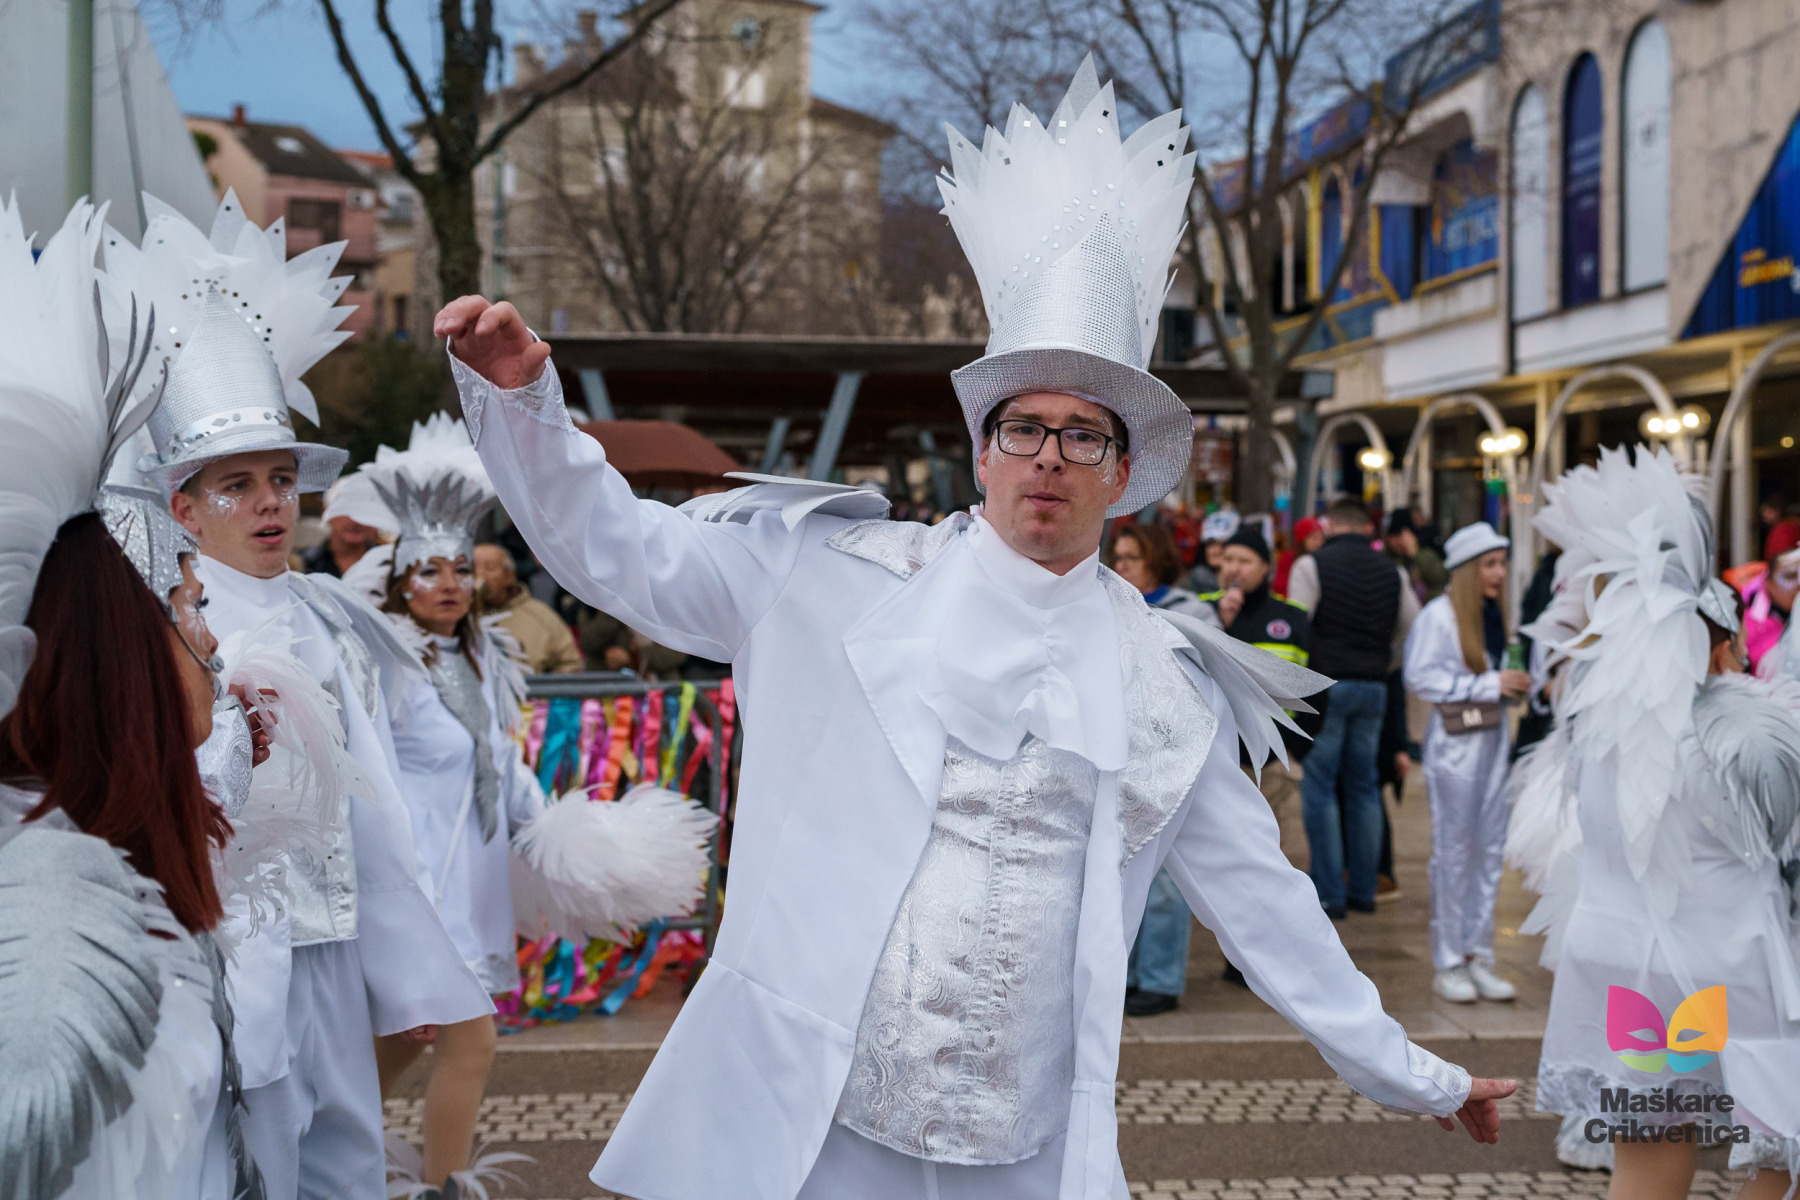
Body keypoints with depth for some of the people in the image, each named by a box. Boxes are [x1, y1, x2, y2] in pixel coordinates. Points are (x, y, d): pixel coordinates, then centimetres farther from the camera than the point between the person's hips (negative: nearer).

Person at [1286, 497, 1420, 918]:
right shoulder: (1392, 572, 10)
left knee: (1318, 788, 0)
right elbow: (1410, 630, 14)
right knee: (1364, 788, 12)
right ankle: (1363, 888, 15)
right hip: (1374, 688, 5)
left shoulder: (1312, 565, -4)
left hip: (1325, 683, -4)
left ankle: (1330, 893, -2)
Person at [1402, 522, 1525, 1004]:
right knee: (1454, 851, -1)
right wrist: (1489, 684, -17)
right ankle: (1448, 964, 7)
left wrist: (1517, 685, 3)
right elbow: (1420, 678, -16)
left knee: (1490, 850, 7)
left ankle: (1478, 958, 15)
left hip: (1494, 738, 7)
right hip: (1455, 742, -7)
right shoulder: (1438, 615, -9)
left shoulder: (1492, 614, 12)